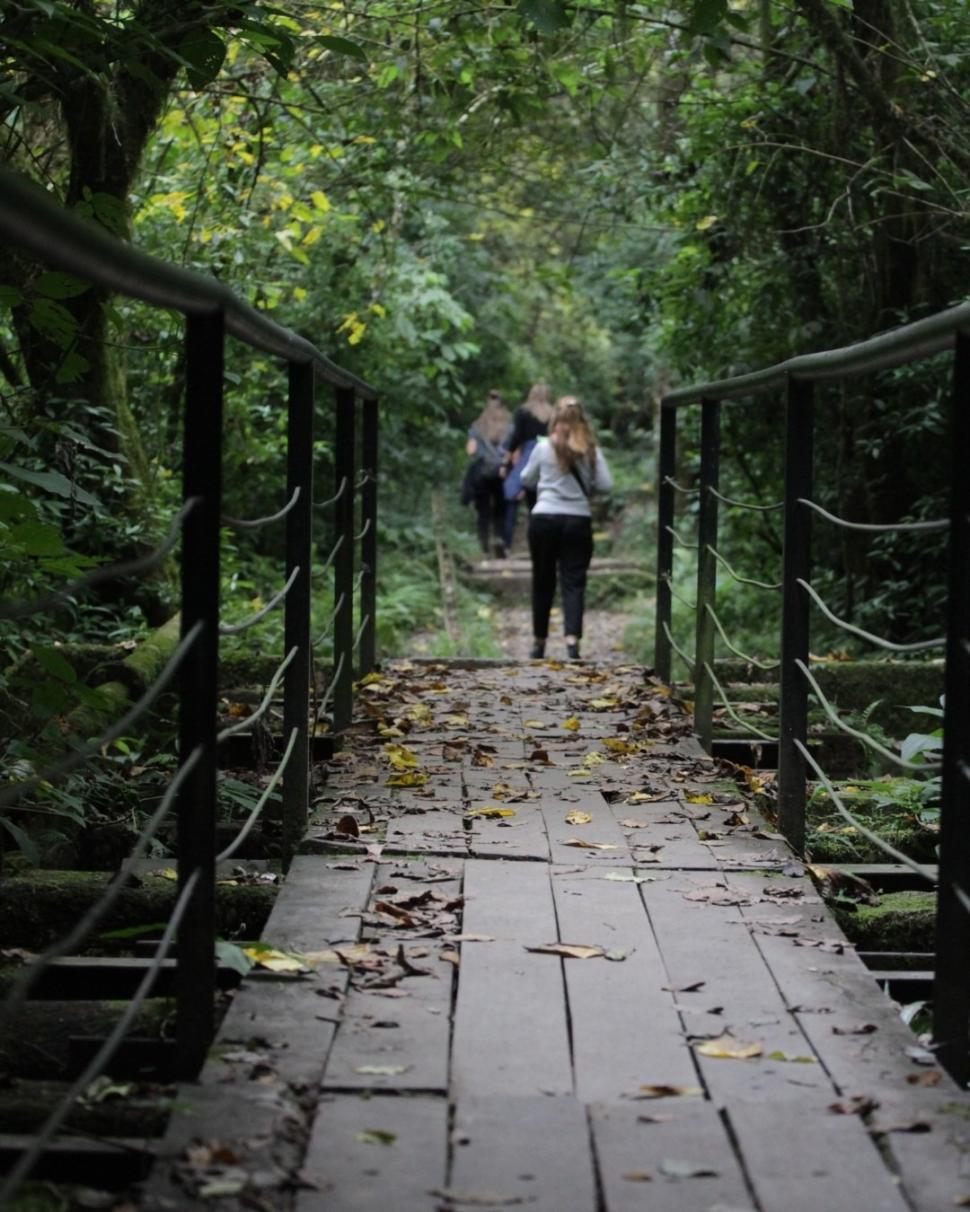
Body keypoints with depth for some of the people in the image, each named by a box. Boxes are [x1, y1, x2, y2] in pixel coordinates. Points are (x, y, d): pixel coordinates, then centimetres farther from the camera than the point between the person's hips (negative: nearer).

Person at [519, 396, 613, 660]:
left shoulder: (544, 447, -2)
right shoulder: (591, 450, -1)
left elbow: (527, 480, 10)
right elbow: (606, 485, -2)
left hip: (544, 518, 0)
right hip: (578, 520, 0)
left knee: (543, 582, 11)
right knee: (574, 582, 0)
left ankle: (539, 642, 21)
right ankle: (572, 638, -18)